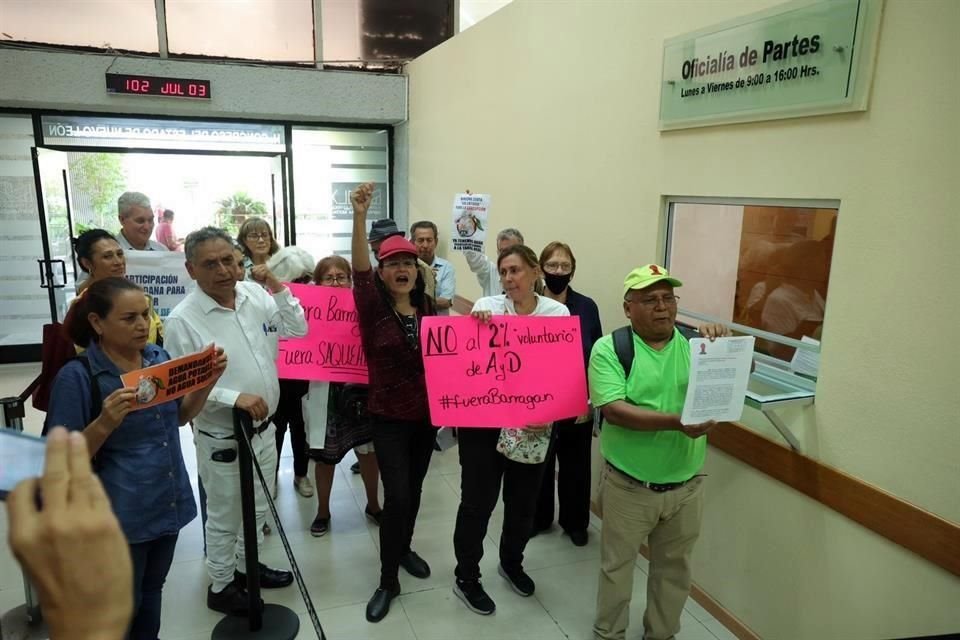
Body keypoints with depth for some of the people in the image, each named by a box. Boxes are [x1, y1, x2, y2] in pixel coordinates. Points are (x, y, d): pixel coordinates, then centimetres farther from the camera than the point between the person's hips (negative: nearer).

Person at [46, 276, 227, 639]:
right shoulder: (77, 376, -17)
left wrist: (208, 380, -5)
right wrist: (105, 423, -32)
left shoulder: (159, 357, -1)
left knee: (152, 591, 23)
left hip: (169, 503, 5)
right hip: (119, 515, -5)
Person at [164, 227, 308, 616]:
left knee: (257, 507, 24)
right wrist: (234, 397, -26)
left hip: (264, 428, 6)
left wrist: (280, 290, -9)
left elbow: (298, 330, 3)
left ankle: (248, 564, 46)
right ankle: (221, 586, 35)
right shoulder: (183, 319, -20)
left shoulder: (256, 294, -5)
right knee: (224, 518, 14)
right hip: (222, 439, -5)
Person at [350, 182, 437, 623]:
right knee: (396, 495, -7)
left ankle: (404, 549, 42)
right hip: (388, 417, -4)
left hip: (427, 413, 5)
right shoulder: (373, 308, -12)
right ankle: (388, 581, 11)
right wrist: (359, 216, -43)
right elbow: (359, 271, -30)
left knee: (414, 489, 19)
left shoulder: (427, 309, 1)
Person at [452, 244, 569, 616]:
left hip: (534, 422, 2)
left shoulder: (557, 312, -3)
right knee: (478, 500, 7)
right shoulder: (487, 306, -8)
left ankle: (511, 563, 44)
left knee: (524, 500, 18)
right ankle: (466, 579, 28)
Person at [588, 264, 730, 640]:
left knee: (674, 568, 21)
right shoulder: (609, 349, -12)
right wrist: (675, 422, -32)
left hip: (686, 487, 3)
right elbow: (613, 410, -22)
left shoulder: (696, 344, -2)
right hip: (628, 487, -3)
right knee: (617, 566, 16)